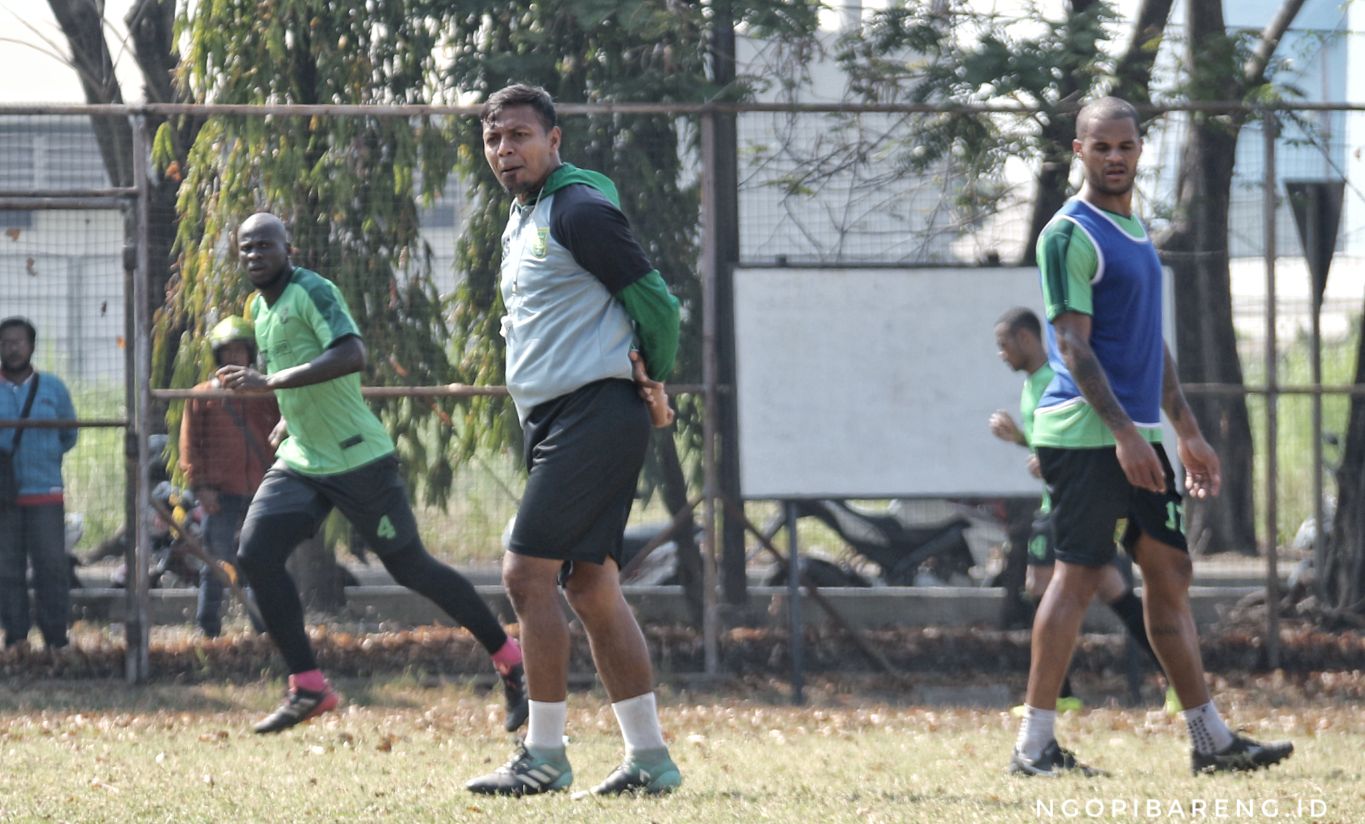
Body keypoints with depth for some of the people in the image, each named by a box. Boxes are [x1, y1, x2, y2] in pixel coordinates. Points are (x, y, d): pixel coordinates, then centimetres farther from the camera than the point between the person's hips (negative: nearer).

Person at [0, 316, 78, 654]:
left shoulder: (52, 388, 9)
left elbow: (69, 436, 16)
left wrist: (43, 458, 4)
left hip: (44, 493, 0)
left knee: (52, 566, -3)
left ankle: (55, 636, 2)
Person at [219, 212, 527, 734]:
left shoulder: (312, 292, -16)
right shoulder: (259, 307, 11)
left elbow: (352, 356, -32)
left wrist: (269, 382, -34)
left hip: (356, 459, -8)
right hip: (300, 463, 8)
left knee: (410, 567, 0)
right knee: (255, 555, -10)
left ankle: (510, 661, 15)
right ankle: (307, 687, -6)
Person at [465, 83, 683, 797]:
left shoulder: (578, 209, -11)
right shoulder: (522, 219, 19)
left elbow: (656, 302, -12)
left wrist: (651, 379, 0)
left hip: (595, 411, -10)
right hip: (554, 421, 10)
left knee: (527, 573, -12)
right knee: (590, 586, 8)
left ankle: (544, 758, -7)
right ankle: (649, 759, 10)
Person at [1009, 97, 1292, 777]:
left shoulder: (1135, 231, 19)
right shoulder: (1071, 234, -9)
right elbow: (1074, 345, -16)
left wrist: (1187, 432, 23)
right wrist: (1123, 430, -23)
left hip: (1137, 434, 9)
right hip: (1085, 434, -9)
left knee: (1170, 572, 7)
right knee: (1079, 575, -8)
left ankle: (1210, 739, 8)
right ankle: (1034, 743, -4)